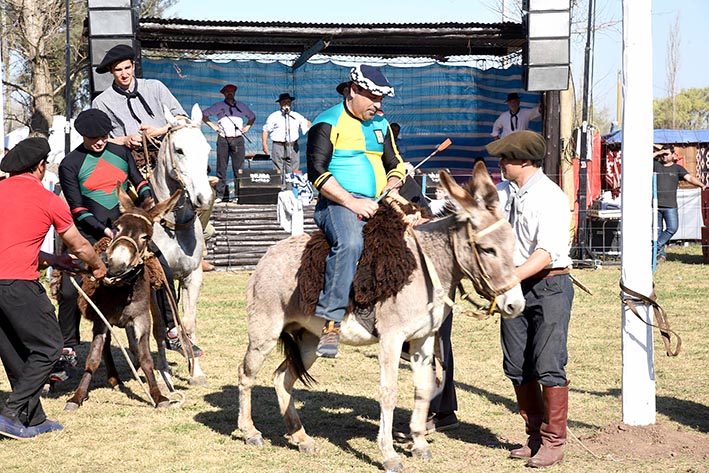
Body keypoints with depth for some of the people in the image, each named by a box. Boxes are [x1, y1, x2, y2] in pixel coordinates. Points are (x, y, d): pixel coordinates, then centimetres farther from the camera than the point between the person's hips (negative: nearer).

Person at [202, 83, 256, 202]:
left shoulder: (242, 106, 18)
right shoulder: (218, 106, 10)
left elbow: (252, 117, 32)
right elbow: (203, 114, 15)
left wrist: (247, 127, 17)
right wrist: (212, 125, 5)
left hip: (238, 140, 2)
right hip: (223, 139, -2)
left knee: (239, 168, -3)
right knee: (221, 168, -4)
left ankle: (239, 194, -1)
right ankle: (220, 194, -2)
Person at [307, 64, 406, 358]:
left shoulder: (380, 125, 21)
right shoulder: (328, 123, -1)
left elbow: (396, 166, 26)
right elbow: (317, 172, -11)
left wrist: (390, 189, 3)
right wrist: (353, 202, -18)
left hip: (376, 207, 8)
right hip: (338, 204, -7)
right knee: (349, 243, -37)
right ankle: (331, 322, -40)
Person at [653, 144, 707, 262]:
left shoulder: (677, 168, 9)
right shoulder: (656, 165, 12)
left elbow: (689, 178, -2)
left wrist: (701, 185, -19)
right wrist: (657, 153, 0)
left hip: (670, 205, -1)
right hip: (655, 204, 1)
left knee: (672, 227, -15)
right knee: (658, 230, 4)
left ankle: (656, 247, -5)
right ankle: (661, 254, 11)